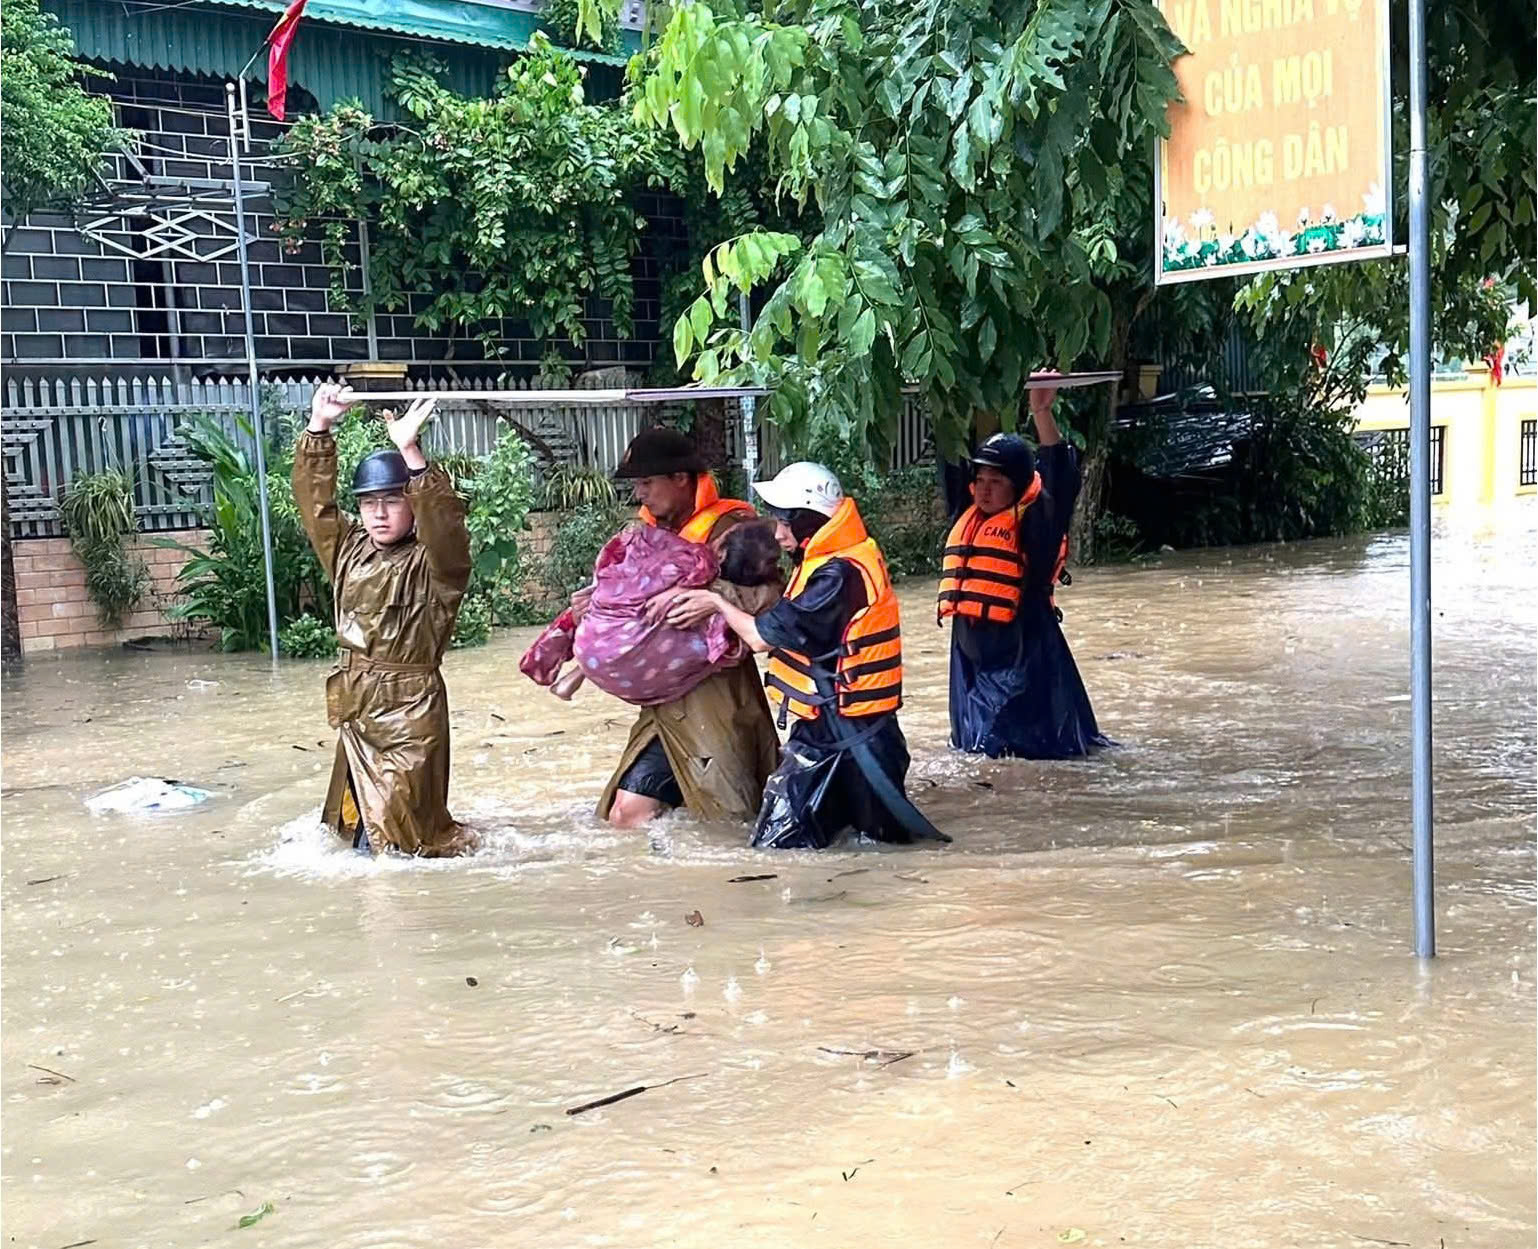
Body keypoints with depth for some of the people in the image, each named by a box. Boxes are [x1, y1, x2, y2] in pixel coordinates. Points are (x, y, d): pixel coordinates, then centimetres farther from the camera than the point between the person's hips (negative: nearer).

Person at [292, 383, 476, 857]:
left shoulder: (433, 563, -9)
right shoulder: (348, 551, 9)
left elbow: (444, 525, -29)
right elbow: (314, 500, 7)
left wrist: (411, 455, -40)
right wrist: (319, 430, -5)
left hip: (410, 711, -6)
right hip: (355, 710, 6)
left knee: (404, 831, -1)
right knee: (359, 825, 13)